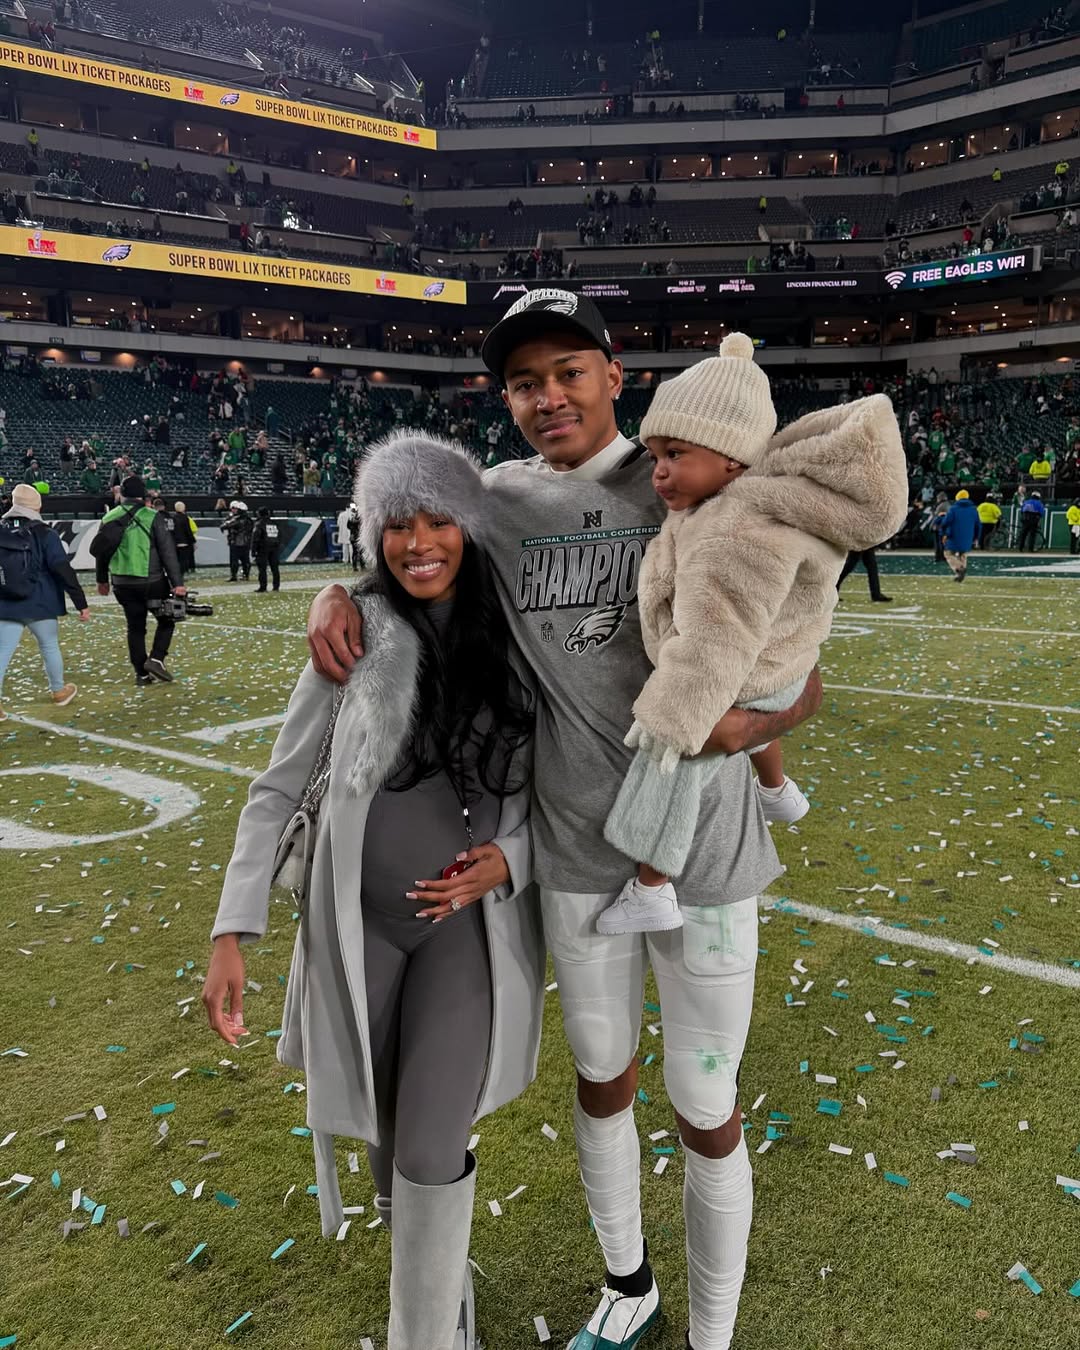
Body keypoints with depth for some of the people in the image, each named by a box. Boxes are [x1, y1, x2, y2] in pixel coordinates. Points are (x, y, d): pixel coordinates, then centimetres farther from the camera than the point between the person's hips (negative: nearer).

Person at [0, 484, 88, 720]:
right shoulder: (45, 535, -9)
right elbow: (63, 570, -14)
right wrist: (81, 603, -12)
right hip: (40, 604, -3)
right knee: (50, 647, 15)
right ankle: (59, 691, 32)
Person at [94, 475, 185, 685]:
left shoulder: (110, 518, 6)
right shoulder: (153, 517, -8)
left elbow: (101, 551, 14)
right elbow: (168, 552, -11)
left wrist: (102, 580, 27)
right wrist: (177, 582, -11)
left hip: (122, 584, 4)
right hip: (151, 581, -4)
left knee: (135, 627, 12)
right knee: (166, 620, 13)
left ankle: (142, 673, 13)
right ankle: (156, 658, -5)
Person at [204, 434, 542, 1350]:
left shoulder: (516, 644, -6)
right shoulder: (358, 636, -9)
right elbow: (277, 790, -3)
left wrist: (510, 857, -15)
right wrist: (233, 933, -8)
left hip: (469, 919, -1)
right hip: (358, 920, 1)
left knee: (432, 1149, -4)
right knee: (385, 1129, 18)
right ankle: (435, 1265, 50)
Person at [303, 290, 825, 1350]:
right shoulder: (500, 499, 2)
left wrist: (742, 724, -30)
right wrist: (337, 591, -2)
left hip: (703, 854, -3)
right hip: (577, 853, 4)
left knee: (705, 1114, 10)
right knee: (601, 1080, 22)